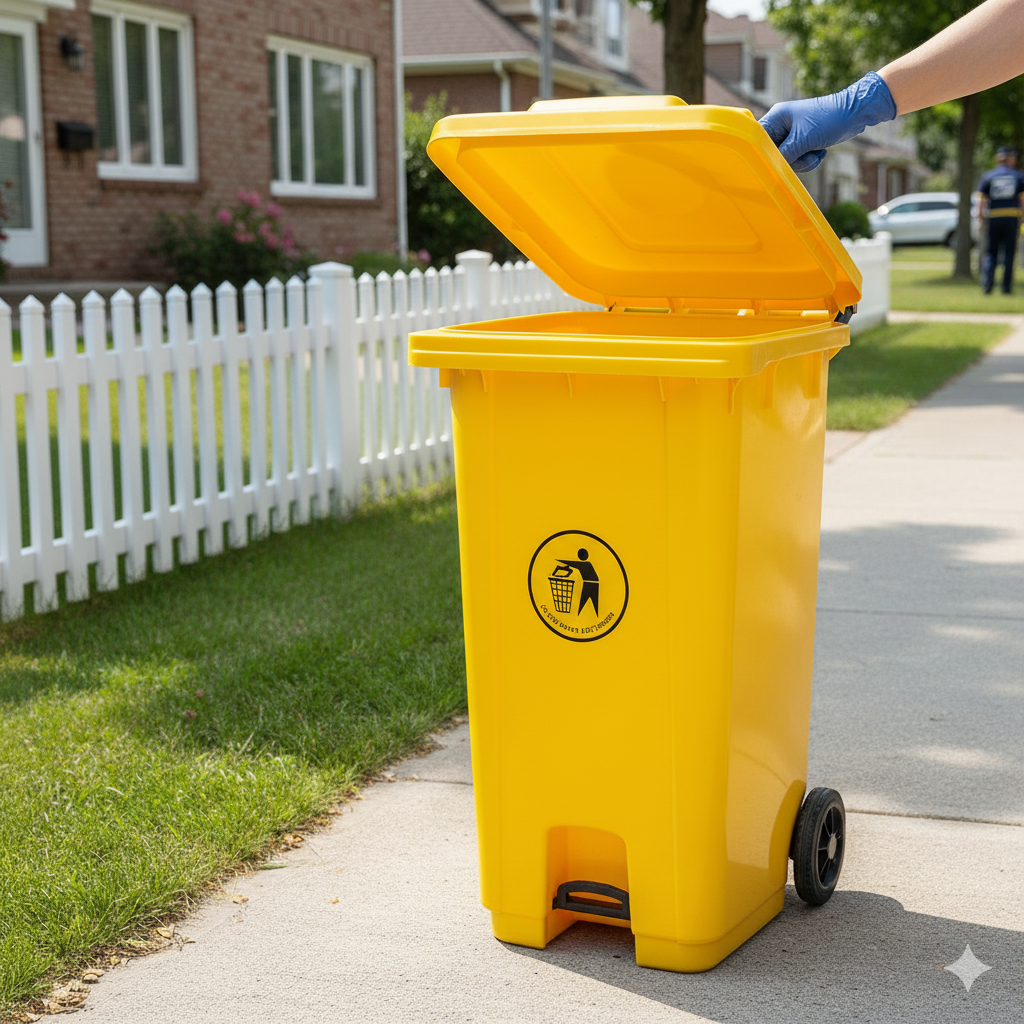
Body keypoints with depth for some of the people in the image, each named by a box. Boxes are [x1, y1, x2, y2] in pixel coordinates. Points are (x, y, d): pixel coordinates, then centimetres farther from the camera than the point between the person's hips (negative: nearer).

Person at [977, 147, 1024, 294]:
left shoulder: (987, 176, 6)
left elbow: (982, 200, 2)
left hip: (993, 218, 1)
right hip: (1012, 218, 0)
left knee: (990, 253, 7)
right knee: (1009, 253, 5)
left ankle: (987, 284, -10)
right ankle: (1007, 287, 3)